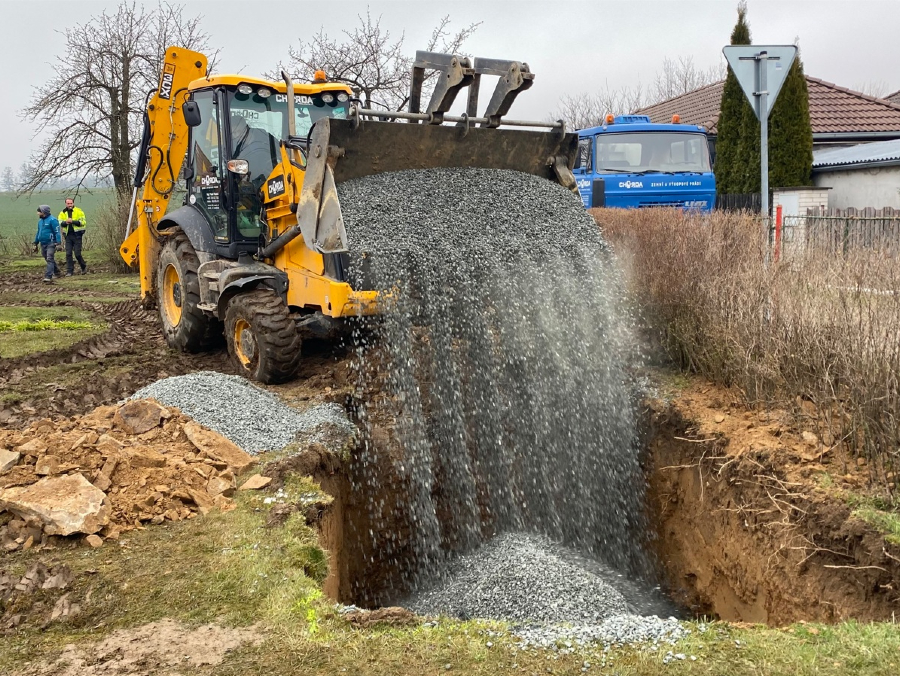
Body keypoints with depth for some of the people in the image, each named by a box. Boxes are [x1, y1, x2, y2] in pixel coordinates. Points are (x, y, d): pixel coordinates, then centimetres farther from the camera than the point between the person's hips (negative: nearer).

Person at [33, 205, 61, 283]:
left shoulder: (52, 220, -11)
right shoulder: (40, 221, 14)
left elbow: (57, 232, -14)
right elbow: (38, 232, 23)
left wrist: (58, 243, -21)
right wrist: (36, 244, 23)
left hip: (51, 244, -8)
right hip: (43, 244, 8)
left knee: (50, 260, -12)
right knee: (48, 260, 15)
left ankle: (48, 277, -16)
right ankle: (56, 272, 31)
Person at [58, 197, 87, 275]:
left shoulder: (78, 211, -1)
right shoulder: (63, 213, 10)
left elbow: (83, 222, -9)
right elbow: (59, 222, 2)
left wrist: (72, 221, -19)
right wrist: (65, 222, -18)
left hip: (77, 234, -4)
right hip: (68, 235, 4)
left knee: (77, 253, -4)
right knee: (68, 254, 1)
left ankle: (84, 267, 20)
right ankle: (69, 271, 6)